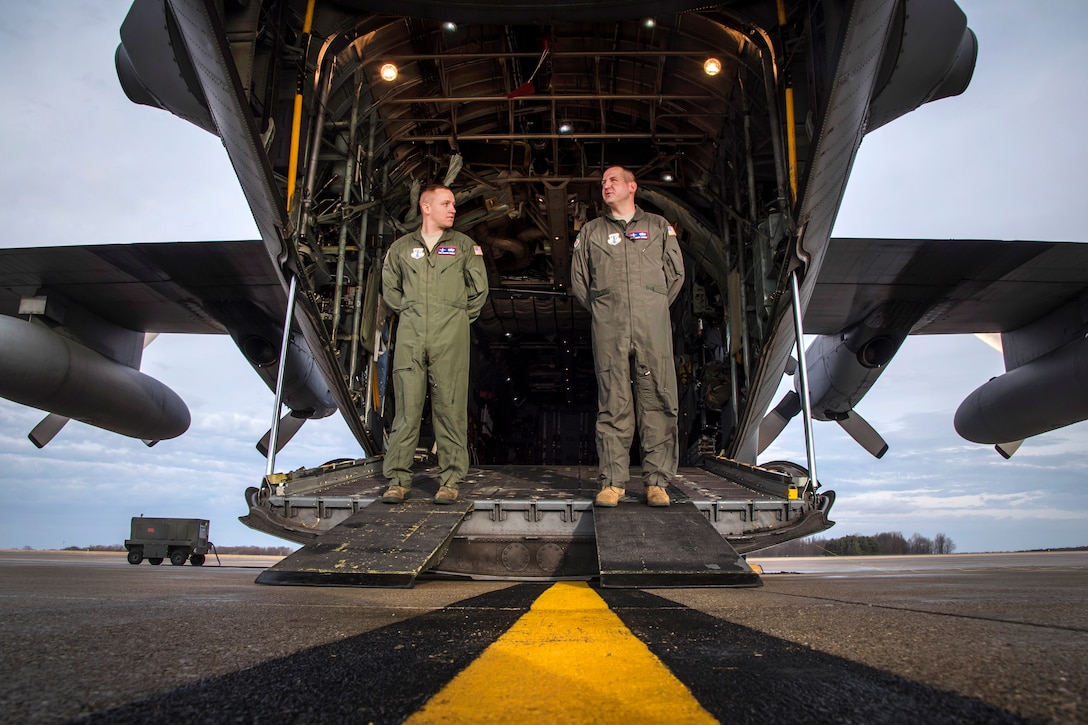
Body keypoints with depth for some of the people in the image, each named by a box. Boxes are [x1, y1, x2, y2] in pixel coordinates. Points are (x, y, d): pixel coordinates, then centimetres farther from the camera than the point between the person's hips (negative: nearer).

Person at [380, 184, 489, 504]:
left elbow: (479, 287, 13)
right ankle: (398, 479, 6)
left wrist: (462, 316, 8)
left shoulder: (463, 245, 12)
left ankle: (450, 480, 3)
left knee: (450, 407, -3)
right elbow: (389, 286, 21)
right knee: (406, 407, 0)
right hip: (411, 336, 1)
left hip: (451, 336, -1)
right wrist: (407, 311, 11)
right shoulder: (401, 247, 14)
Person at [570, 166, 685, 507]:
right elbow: (578, 280, 17)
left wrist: (654, 309, 12)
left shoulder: (659, 226, 16)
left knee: (658, 402, -4)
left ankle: (657, 481, 2)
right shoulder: (591, 231, 17)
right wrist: (603, 312, 11)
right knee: (613, 405, -2)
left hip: (653, 327, 0)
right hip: (609, 329, 0)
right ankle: (612, 482, 2)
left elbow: (676, 273, 16)